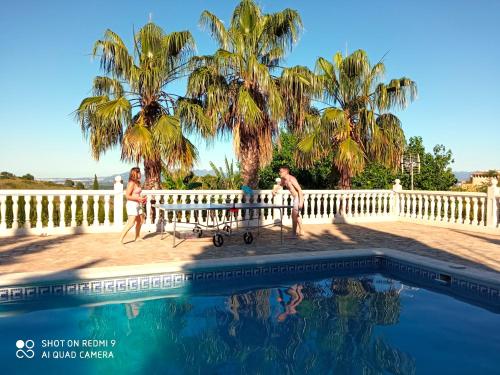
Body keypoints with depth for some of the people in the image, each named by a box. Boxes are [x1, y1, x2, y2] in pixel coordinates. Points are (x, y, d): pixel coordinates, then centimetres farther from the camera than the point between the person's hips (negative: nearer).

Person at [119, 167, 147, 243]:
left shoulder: (137, 183, 11)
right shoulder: (131, 183, -16)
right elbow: (127, 196, -19)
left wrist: (142, 198, 8)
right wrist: (138, 198, -19)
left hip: (137, 204, 10)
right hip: (132, 204, -10)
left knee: (140, 221, 17)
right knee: (131, 223, -13)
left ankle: (137, 237, 30)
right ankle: (121, 239, -9)